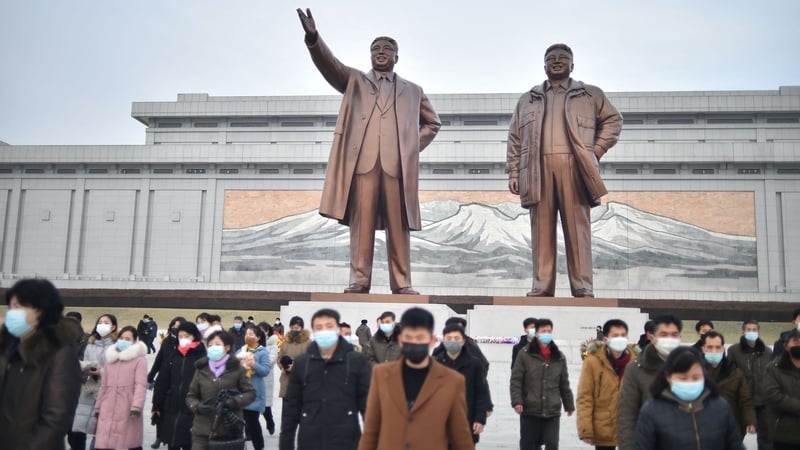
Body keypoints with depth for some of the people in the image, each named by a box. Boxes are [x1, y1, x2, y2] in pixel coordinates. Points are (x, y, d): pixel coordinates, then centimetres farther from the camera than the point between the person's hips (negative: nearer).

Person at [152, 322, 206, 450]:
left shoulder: (203, 358, -6)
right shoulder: (173, 357, 9)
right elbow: (161, 383, 10)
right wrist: (156, 406, 7)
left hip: (192, 411, -4)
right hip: (171, 409, 5)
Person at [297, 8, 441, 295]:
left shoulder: (412, 91, 24)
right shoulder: (355, 81, 20)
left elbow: (432, 123, 28)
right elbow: (330, 65, 4)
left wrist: (413, 147, 11)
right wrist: (313, 38, -14)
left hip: (397, 164, 1)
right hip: (362, 161, 0)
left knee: (398, 225, -3)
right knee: (361, 222, -6)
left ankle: (401, 283, -2)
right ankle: (359, 281, -5)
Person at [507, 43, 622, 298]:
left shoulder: (590, 94, 18)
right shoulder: (527, 99, 22)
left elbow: (613, 120, 14)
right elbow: (514, 138, 16)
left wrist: (596, 151, 1)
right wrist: (514, 173, 5)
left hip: (573, 167, -1)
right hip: (538, 169, 2)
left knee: (577, 228, -6)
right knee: (542, 230, -2)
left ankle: (583, 289, -6)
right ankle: (541, 288, -2)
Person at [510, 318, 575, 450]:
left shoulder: (559, 357, 7)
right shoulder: (525, 354, -2)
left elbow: (564, 384, 13)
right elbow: (516, 381, -4)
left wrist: (569, 405, 16)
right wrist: (517, 401, -14)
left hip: (553, 412, 2)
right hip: (530, 411, -2)